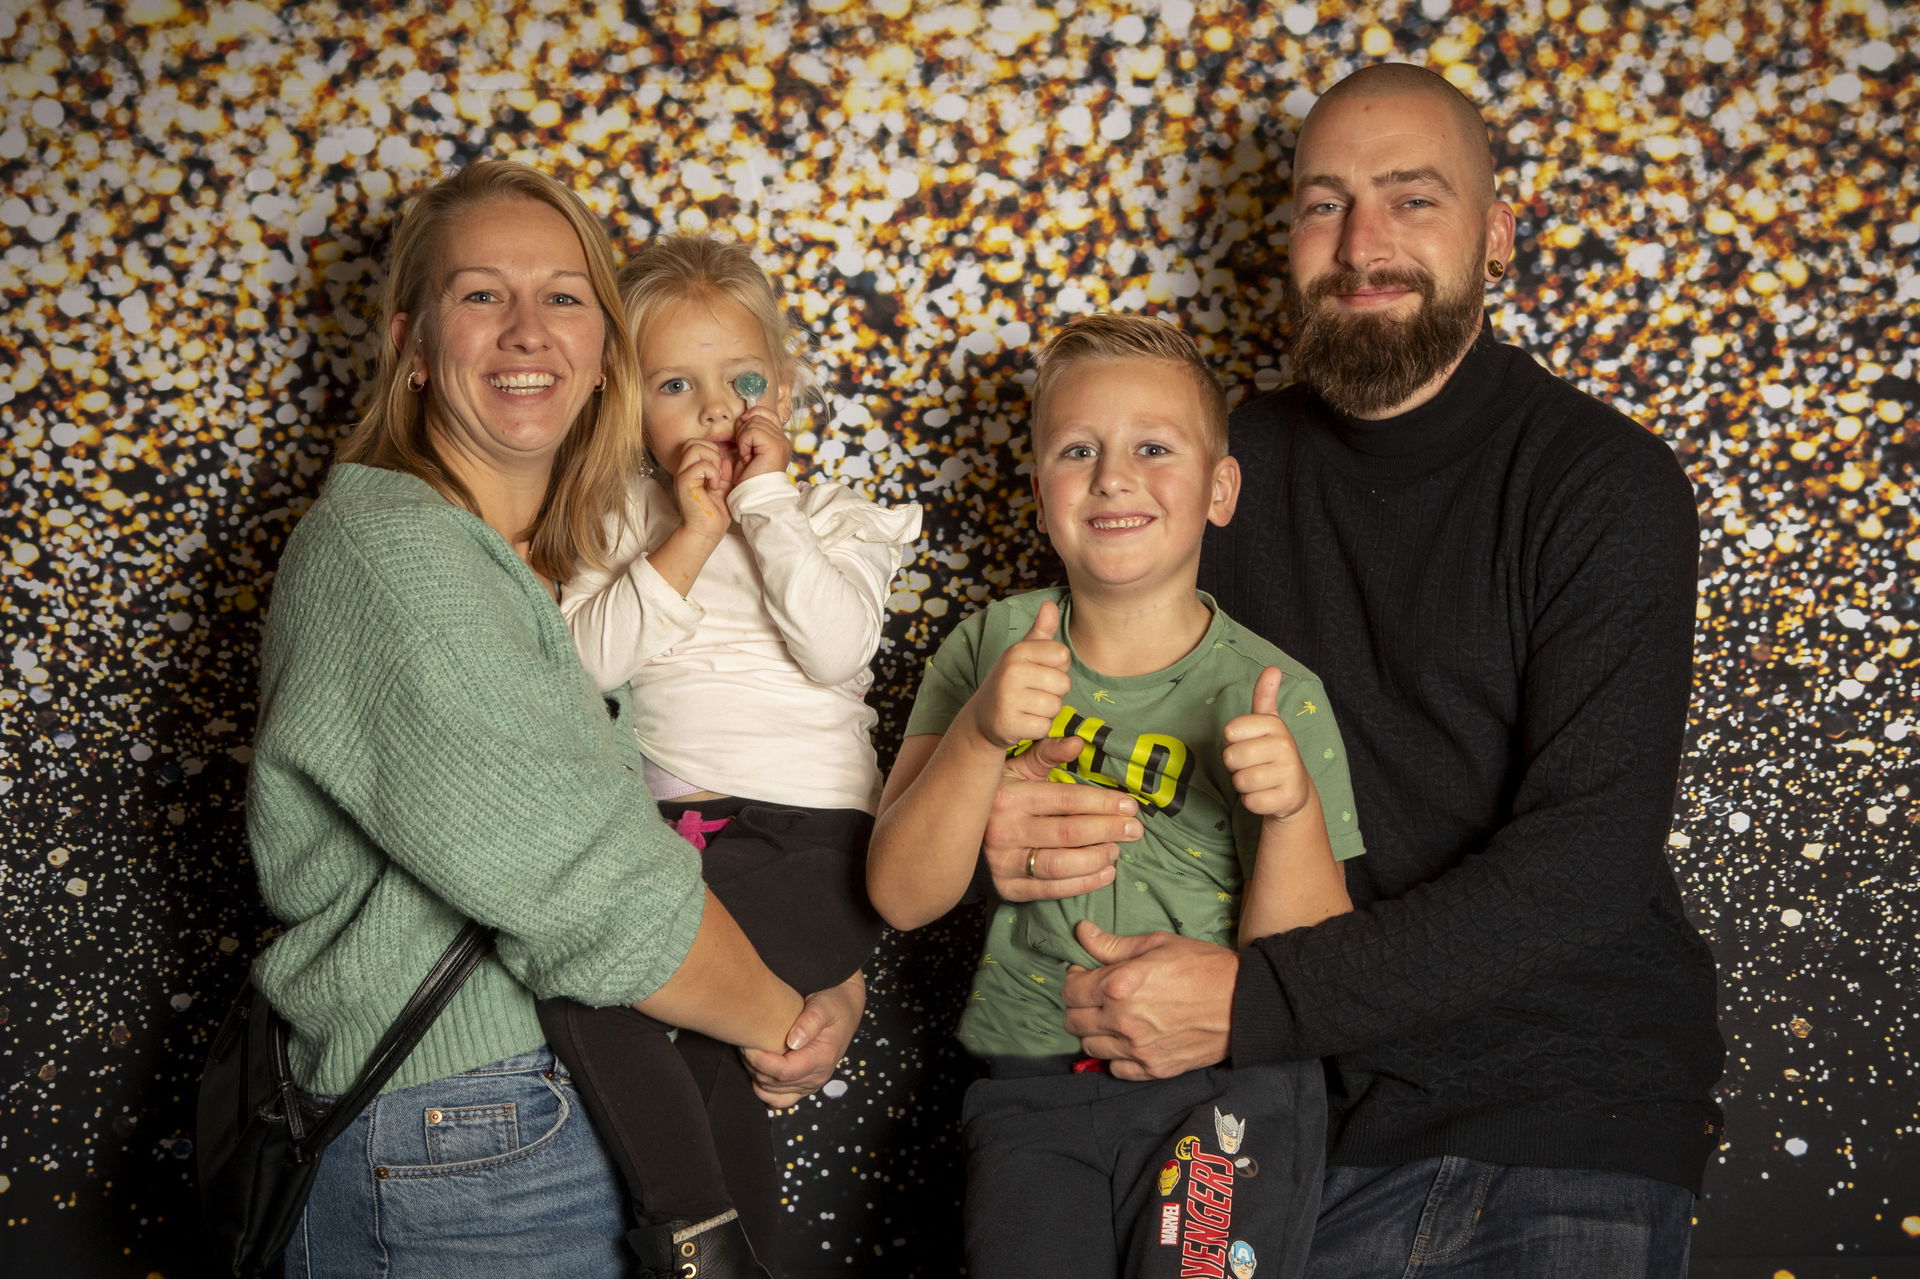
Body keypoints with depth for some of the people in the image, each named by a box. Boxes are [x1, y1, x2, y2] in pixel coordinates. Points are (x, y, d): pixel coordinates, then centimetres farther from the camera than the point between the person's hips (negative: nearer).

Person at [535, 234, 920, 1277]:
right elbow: (585, 659, -1)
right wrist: (693, 536, -4)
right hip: (661, 826, 4)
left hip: (805, 836, -3)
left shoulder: (832, 518, 12)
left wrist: (763, 502, -4)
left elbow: (836, 645, -9)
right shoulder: (624, 518, 16)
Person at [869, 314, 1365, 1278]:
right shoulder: (992, 648, 5)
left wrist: (1294, 810, -21)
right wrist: (980, 734, -17)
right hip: (1031, 1091, 1)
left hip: (1224, 1087, -1)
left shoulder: (1274, 697, -1)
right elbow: (902, 897, -3)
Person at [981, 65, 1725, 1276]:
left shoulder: (1608, 484, -11)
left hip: (1573, 1122, -3)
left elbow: (1591, 857, -20)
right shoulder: (1236, 462, 3)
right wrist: (1011, 818, -17)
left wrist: (1258, 998, -27)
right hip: (1319, 1101, 4)